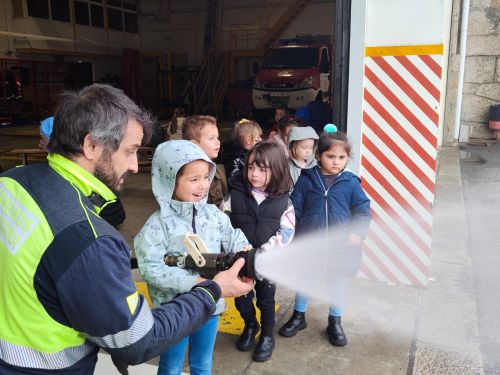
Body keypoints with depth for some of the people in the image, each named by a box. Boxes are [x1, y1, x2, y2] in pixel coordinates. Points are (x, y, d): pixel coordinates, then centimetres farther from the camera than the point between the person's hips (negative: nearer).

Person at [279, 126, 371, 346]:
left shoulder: (350, 182, -5)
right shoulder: (306, 180, -6)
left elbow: (363, 210, 0)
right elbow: (295, 210, -2)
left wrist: (357, 233, -12)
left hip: (339, 245, 0)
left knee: (337, 283, 16)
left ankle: (335, 322, 37)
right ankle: (298, 316, 38)